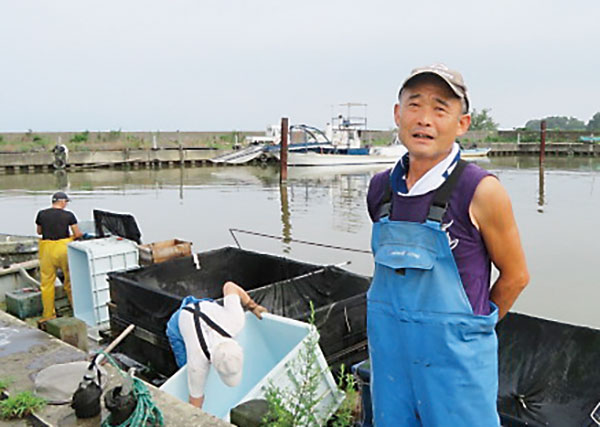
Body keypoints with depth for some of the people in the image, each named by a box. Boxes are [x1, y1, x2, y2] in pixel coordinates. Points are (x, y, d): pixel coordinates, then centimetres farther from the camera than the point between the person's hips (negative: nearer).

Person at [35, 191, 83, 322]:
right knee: (71, 279, 13)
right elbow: (77, 234, -3)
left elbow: (39, 231, 15)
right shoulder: (68, 215, -5)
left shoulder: (41, 214, 1)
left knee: (47, 282, 9)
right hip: (64, 248, -1)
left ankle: (48, 314, 13)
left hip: (47, 249, 1)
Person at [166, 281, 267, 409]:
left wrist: (253, 307, -11)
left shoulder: (236, 322, -40)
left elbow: (229, 286, -22)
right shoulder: (197, 364, -42)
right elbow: (195, 399, -24)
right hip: (179, 325, -2)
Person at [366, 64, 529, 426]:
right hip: (388, 354, 5)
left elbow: (515, 276, -2)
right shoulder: (380, 188, 1)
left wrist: (471, 328, 6)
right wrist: (398, 325, 13)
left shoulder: (482, 191, -13)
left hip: (456, 359, -4)